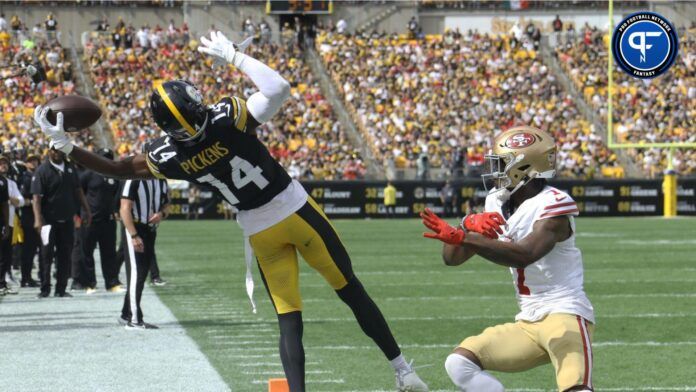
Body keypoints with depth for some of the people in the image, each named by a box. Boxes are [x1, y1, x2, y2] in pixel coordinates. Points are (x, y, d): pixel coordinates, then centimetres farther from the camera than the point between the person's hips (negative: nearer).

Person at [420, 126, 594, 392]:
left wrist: (463, 237, -38)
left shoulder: (552, 205, -14)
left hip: (565, 314, -8)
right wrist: (470, 224, -15)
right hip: (528, 323, 8)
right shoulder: (497, 205, 10)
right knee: (460, 363, -5)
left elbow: (524, 255, -32)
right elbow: (452, 258, 7)